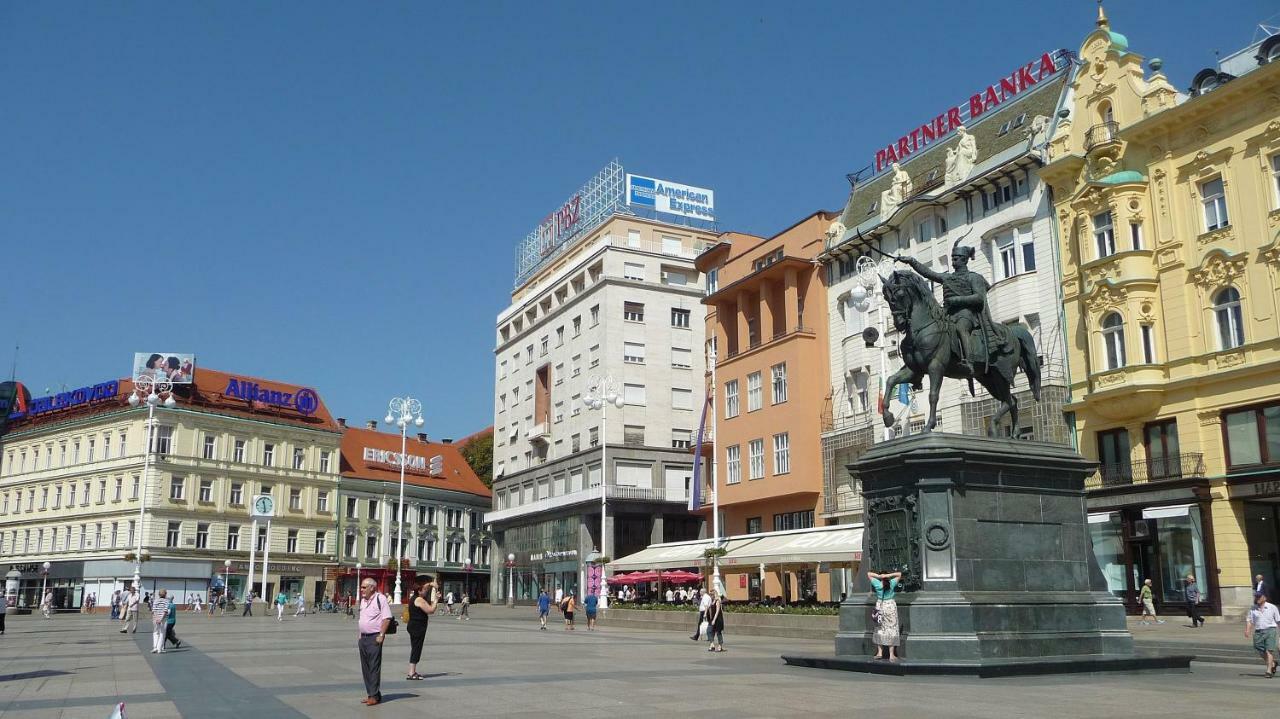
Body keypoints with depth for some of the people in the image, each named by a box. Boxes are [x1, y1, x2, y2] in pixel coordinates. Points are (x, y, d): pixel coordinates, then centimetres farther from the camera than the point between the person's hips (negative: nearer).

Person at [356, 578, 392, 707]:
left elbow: (386, 618, -15)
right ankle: (370, 694, 19)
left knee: (374, 667, -7)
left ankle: (374, 696, -2)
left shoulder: (380, 599, -11)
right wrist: (360, 635, 16)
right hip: (363, 637, 8)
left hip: (374, 638, -8)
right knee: (365, 667, 11)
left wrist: (381, 635, -19)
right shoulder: (363, 600, 15)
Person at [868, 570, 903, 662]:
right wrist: (888, 575, -11)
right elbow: (899, 574, -1)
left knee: (879, 629, 12)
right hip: (890, 606, -1)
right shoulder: (892, 583, -8)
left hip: (880, 606, 1)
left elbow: (868, 574, 2)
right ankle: (891, 655, 1)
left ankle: (879, 652, 10)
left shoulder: (877, 584, -7)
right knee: (891, 629, 2)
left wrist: (878, 576, -9)